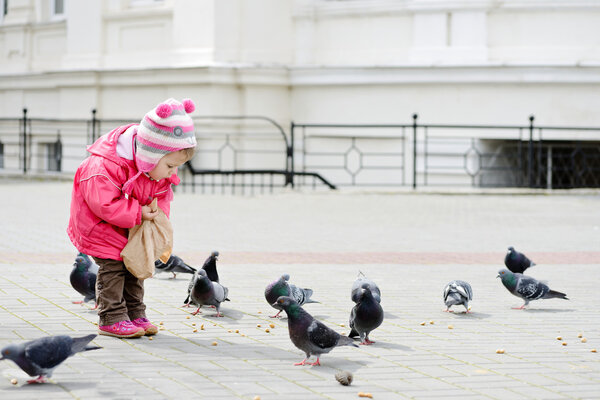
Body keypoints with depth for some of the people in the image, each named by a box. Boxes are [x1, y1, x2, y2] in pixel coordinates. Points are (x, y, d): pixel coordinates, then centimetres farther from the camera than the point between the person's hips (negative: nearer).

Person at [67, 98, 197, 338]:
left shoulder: (160, 170, -11)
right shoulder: (107, 167, -38)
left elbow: (162, 194, 3)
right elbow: (104, 203, -37)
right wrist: (138, 213, -33)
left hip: (130, 227, 8)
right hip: (98, 223, -8)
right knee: (113, 264, -13)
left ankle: (135, 315, 17)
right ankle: (112, 319, -9)